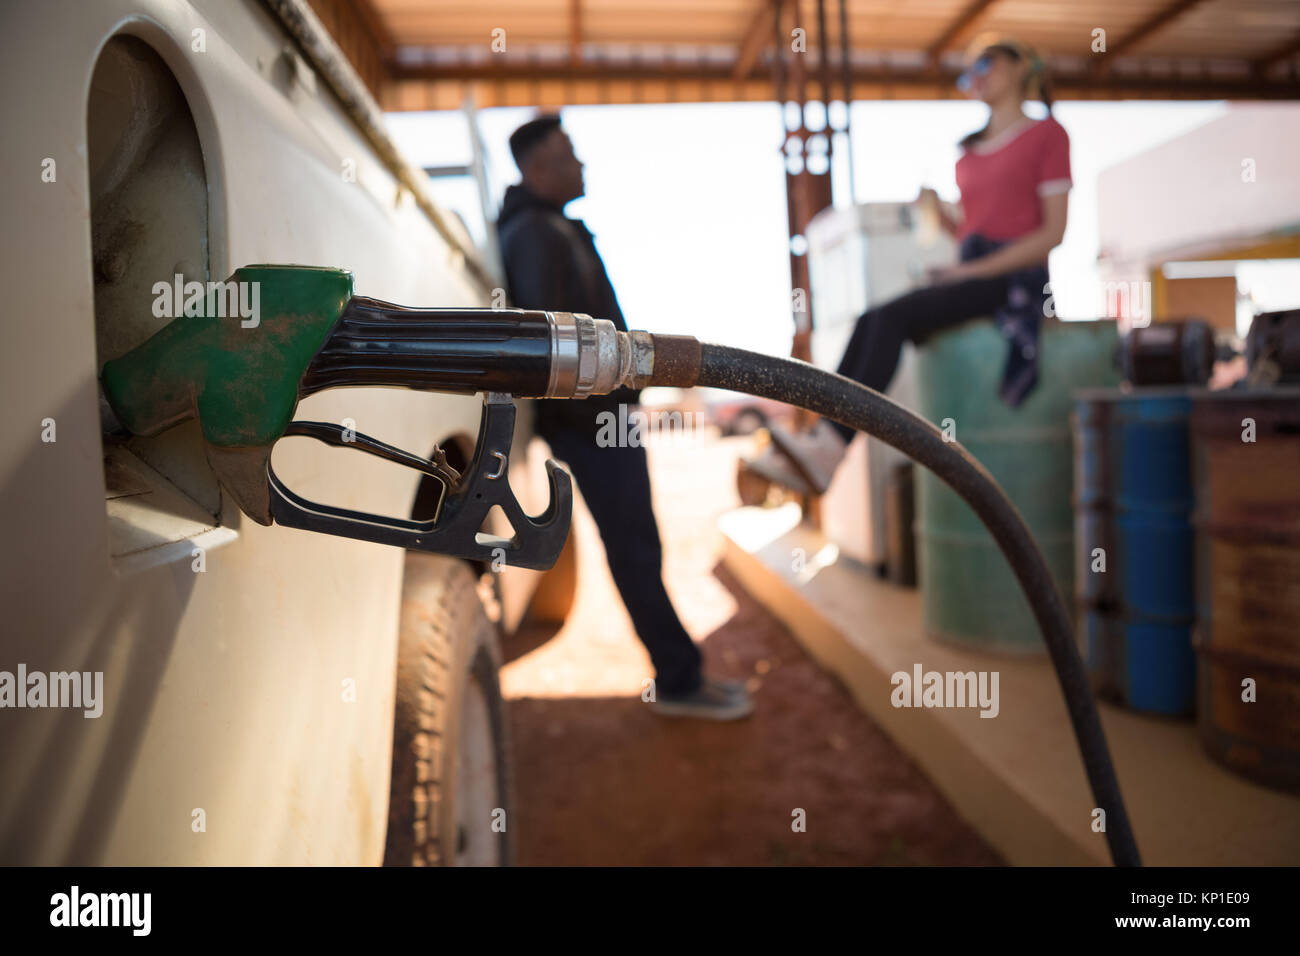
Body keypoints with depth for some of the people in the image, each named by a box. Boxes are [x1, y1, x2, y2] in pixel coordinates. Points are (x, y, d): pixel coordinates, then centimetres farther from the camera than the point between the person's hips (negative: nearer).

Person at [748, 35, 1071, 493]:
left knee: (891, 316, -29)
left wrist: (976, 269, -14)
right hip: (967, 275, 6)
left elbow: (1053, 231, -4)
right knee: (869, 323, -22)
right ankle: (819, 442, -34)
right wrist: (938, 212, 3)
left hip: (1014, 278, -6)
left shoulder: (1048, 134, 5)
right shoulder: (970, 151, 24)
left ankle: (830, 449, -37)